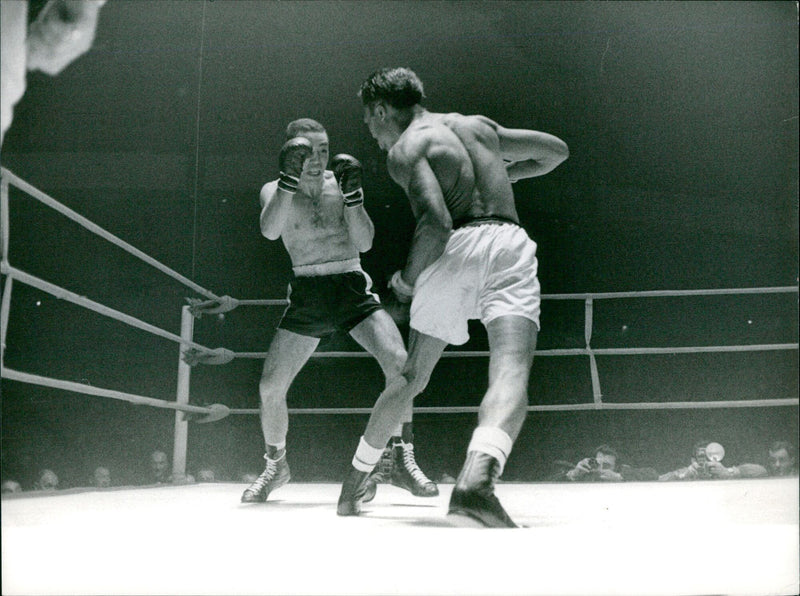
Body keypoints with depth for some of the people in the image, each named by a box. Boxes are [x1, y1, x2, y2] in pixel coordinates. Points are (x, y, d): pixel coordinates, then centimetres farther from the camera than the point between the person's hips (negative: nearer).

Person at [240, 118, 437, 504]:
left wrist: (352, 194, -16)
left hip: (352, 288, 0)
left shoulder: (342, 182, 5)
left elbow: (364, 243, -4)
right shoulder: (274, 190, 2)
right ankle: (275, 466, 23)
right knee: (269, 388, -4)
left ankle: (402, 459, -9)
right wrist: (290, 179, -30)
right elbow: (270, 231, -21)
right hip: (306, 294, 0)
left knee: (398, 361, -22)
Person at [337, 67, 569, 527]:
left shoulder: (405, 148, 6)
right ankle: (477, 479, -42)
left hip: (457, 248, -2)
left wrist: (407, 278, 2)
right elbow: (557, 150, 34)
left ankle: (356, 481, 30)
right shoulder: (480, 125, 25)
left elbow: (437, 222, -12)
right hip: (510, 243, 3)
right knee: (511, 372, -16)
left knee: (413, 375, 15)